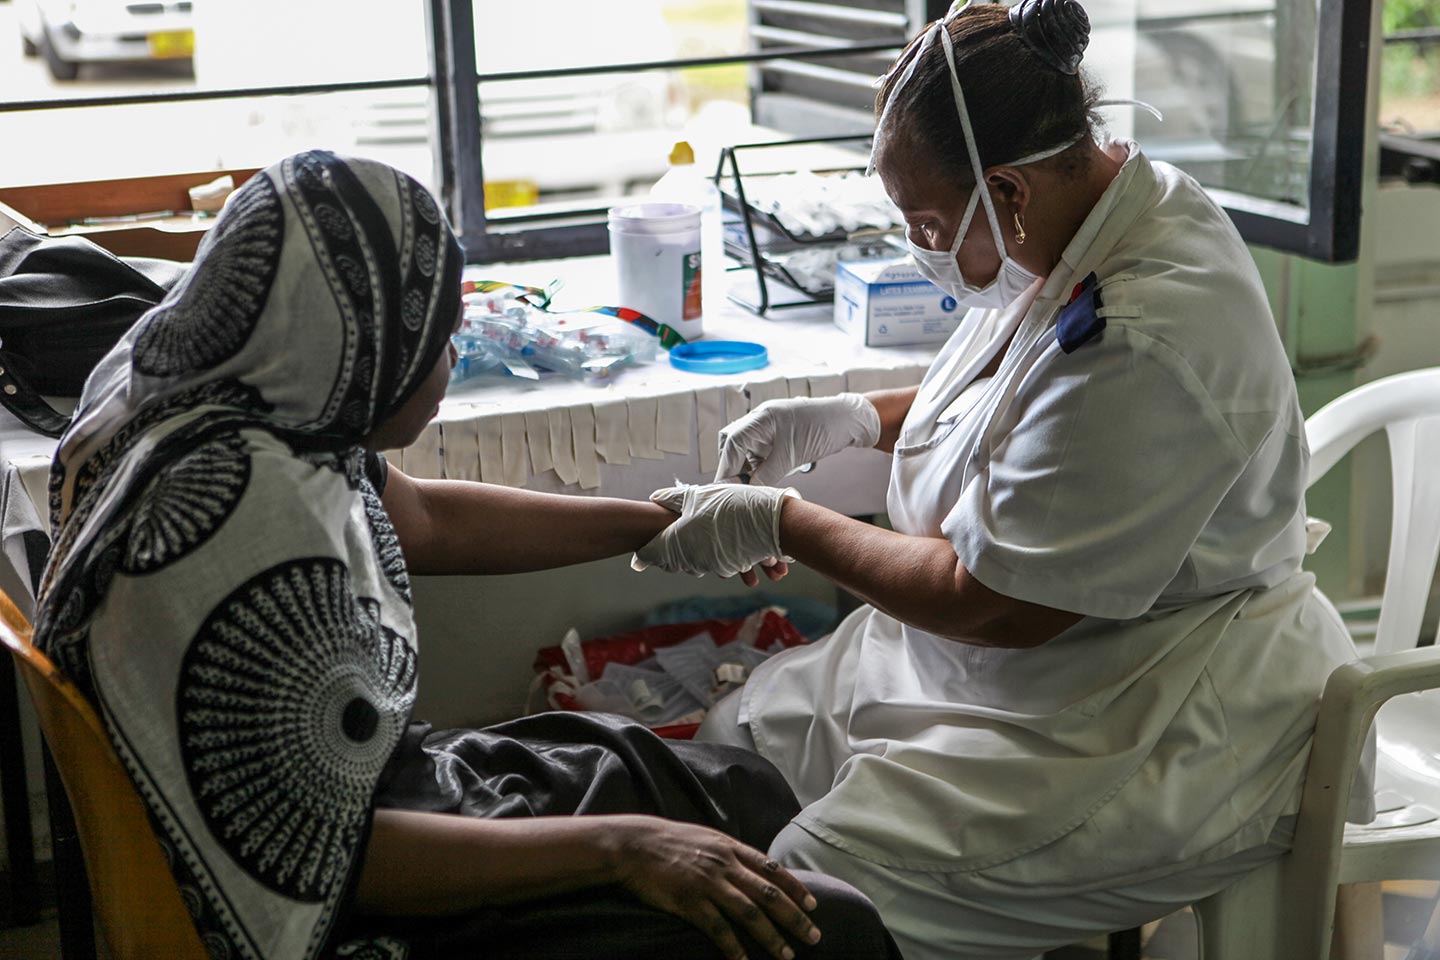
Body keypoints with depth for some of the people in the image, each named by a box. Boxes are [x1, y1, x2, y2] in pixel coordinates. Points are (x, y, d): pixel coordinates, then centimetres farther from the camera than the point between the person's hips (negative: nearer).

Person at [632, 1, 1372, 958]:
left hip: (1164, 736, -10)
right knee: (745, 737, 7)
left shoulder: (1141, 341, -30)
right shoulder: (1089, 223, 0)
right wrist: (849, 419, 6)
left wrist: (778, 525, -13)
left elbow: (996, 607, -23)